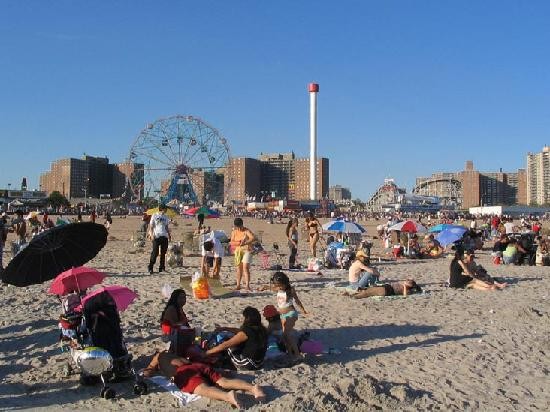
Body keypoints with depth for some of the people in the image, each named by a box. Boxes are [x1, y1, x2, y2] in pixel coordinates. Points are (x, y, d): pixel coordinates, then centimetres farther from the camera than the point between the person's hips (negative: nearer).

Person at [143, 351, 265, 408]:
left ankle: (227, 396, -65)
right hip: (198, 365, 6)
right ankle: (252, 387, -41)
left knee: (203, 389, -33)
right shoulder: (175, 354, 44)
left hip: (183, 372, -6)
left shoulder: (158, 356, 32)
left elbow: (147, 373, 29)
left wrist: (158, 370, 45)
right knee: (225, 382, -14)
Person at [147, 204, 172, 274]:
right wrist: (151, 234, -12)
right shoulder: (154, 216, 2)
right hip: (156, 236, -5)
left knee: (163, 252, 5)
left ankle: (162, 267, 12)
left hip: (164, 236, 5)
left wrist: (169, 235, 15)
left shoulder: (165, 217, 15)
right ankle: (150, 267, 2)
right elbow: (151, 226, -1)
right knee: (155, 252, -8)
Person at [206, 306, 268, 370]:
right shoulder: (261, 330, 2)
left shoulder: (246, 332, -22)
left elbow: (224, 345, -17)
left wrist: (207, 352, -6)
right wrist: (225, 328, 24)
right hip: (259, 364, 8)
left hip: (247, 365, -8)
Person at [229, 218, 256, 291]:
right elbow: (231, 242, 1)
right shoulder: (234, 232, 5)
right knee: (239, 268, 7)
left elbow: (253, 238, -22)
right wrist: (238, 243, -17)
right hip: (238, 251, 4)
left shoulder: (246, 231, -8)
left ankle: (247, 285, -12)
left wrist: (245, 243, -30)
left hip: (247, 250, -4)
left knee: (245, 267, -12)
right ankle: (238, 285, 14)